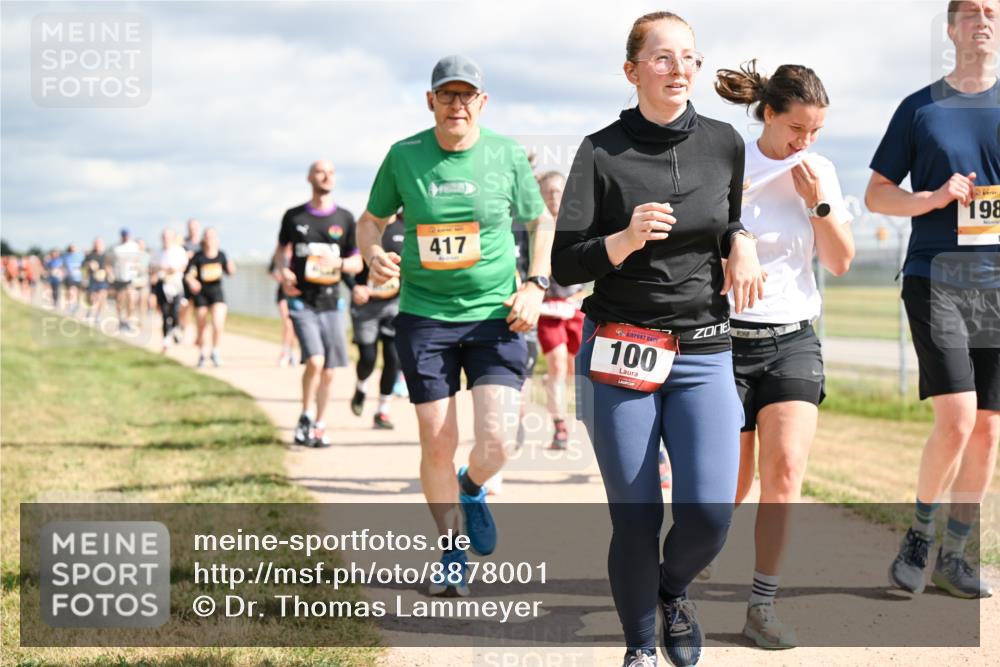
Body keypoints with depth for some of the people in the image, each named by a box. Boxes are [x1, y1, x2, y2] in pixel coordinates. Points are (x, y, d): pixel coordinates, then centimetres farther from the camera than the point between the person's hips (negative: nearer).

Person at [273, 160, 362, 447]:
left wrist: (338, 263, -12)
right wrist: (283, 270, -2)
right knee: (315, 360, -19)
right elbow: (281, 250, 18)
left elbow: (358, 263, 9)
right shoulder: (294, 216, 5)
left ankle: (318, 426, 19)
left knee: (328, 371, 4)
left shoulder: (344, 218, 6)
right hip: (302, 301, -2)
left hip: (331, 302, 2)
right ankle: (306, 416, 0)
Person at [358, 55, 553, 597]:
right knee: (437, 444, 1)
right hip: (424, 316, 0)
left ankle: (472, 490, 25)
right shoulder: (403, 157, -1)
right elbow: (371, 220, 12)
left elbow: (543, 223, 13)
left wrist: (535, 286, 0)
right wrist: (372, 255, -10)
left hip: (496, 315, 0)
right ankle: (452, 555, 22)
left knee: (496, 439, -12)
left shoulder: (507, 155, 0)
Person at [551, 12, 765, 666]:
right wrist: (624, 240, -23)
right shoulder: (602, 151, -3)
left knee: (709, 512, -10)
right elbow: (565, 266, -6)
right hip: (619, 351, -2)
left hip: (704, 352, 2)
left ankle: (674, 588, 24)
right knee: (635, 519, -1)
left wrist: (741, 241, 1)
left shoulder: (724, 143, 5)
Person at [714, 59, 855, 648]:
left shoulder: (821, 172, 5)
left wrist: (818, 203, -8)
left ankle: (763, 605, -5)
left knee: (786, 468, -13)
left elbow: (841, 262, 6)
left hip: (793, 339, 3)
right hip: (727, 336, -3)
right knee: (731, 486, 2)